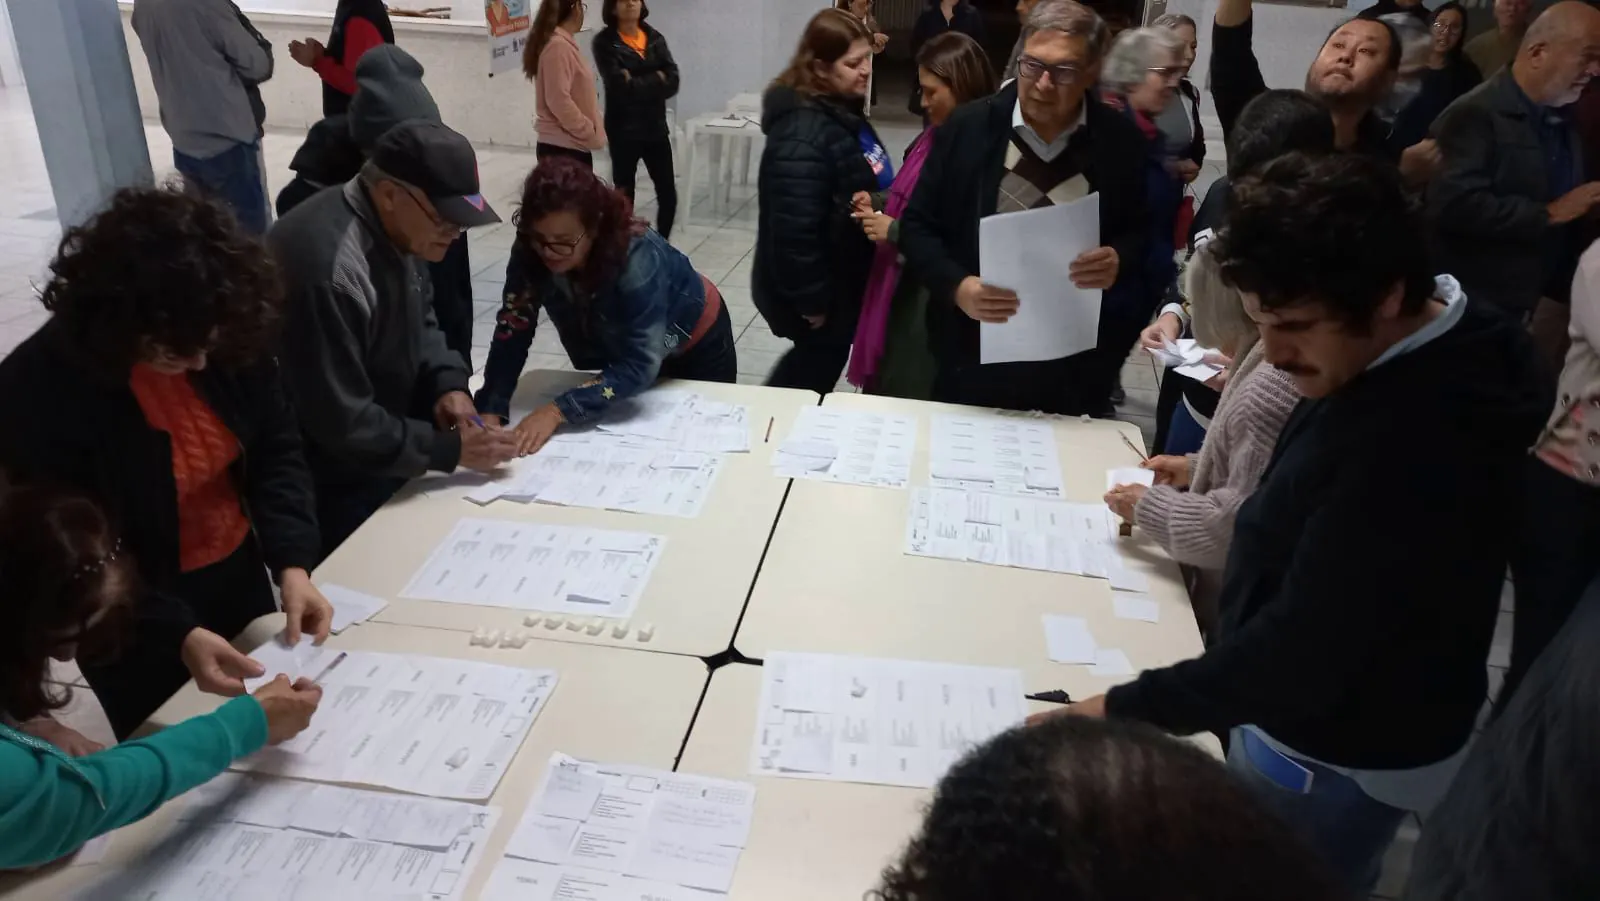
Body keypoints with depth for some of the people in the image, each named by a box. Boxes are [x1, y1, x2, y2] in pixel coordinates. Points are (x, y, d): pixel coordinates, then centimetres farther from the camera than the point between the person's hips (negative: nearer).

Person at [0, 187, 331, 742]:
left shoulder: (233, 337, -18)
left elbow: (277, 451, -8)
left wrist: (293, 565, -22)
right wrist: (178, 634, -33)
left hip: (240, 576, 4)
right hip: (139, 633, -4)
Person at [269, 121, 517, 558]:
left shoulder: (396, 229, -4)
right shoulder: (329, 268, -34)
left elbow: (419, 320, 12)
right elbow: (342, 424, -30)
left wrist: (448, 384, -7)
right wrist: (452, 450, -24)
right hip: (334, 489, -8)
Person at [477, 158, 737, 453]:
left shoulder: (637, 262, -41)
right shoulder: (531, 252, -28)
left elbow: (639, 365, -42)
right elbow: (512, 332, -25)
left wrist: (559, 411, -50)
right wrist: (491, 412, -38)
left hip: (694, 345, -4)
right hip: (620, 348, 4)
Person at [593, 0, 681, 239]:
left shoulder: (655, 38, 7)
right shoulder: (605, 42, -6)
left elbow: (672, 82, -5)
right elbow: (619, 86, -18)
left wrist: (637, 84, -16)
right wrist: (655, 80, -10)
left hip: (656, 127, 4)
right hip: (624, 130, -4)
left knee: (668, 196, 4)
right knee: (624, 197, 4)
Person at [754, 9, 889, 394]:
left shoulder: (843, 111, 4)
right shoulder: (804, 134, -29)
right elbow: (794, 228, -31)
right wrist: (810, 301, -24)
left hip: (842, 277, 9)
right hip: (820, 288, -9)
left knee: (819, 362, 23)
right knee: (819, 366, 10)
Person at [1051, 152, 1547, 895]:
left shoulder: (1417, 442, -36)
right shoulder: (1418, 356, -5)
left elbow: (1302, 651, -33)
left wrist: (1124, 712, -29)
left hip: (1335, 761, -9)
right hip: (1318, 722, 9)